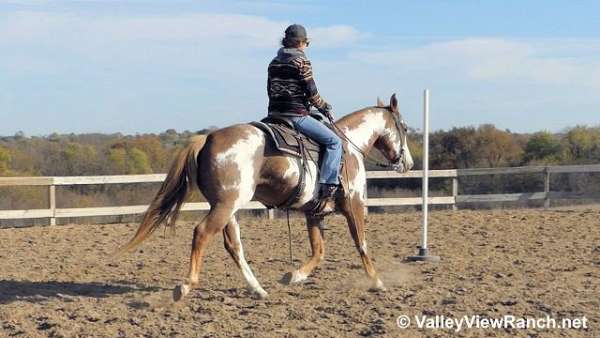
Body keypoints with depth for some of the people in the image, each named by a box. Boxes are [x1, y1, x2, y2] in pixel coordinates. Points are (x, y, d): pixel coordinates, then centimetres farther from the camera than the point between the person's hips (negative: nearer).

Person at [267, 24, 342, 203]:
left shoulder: (274, 63, 15)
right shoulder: (301, 61, -7)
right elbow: (311, 92, -9)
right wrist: (325, 108, 5)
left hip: (275, 114, 8)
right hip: (297, 114, -8)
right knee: (334, 141, -6)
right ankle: (327, 187, -17)